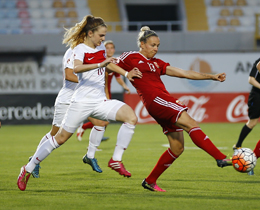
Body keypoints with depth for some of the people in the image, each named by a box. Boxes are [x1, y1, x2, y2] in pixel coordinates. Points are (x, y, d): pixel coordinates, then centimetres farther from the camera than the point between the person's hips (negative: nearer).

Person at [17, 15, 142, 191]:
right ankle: (28, 170, 11)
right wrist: (99, 64, -44)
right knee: (61, 138, -3)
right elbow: (76, 68, -34)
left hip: (100, 101, 6)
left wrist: (126, 73, 31)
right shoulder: (80, 49, -10)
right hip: (82, 102, -6)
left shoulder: (100, 47, 12)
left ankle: (116, 160, -9)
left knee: (131, 117, -15)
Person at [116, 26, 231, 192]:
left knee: (178, 147, 4)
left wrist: (212, 77, 14)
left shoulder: (156, 63, 24)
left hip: (165, 101, 9)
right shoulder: (130, 57, 7)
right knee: (191, 124, -22)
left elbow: (184, 73, 20)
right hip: (154, 99, -9)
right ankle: (221, 159, -32)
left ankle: (150, 181, 13)